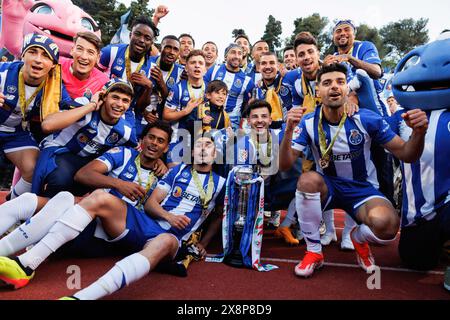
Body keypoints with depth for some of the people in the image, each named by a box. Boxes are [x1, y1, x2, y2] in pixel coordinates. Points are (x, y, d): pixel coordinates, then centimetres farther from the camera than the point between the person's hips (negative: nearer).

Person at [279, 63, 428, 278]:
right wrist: (289, 131, -35)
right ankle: (314, 252, -13)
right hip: (327, 187, 1)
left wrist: (418, 133, -29)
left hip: (363, 189, -1)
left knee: (386, 223, -33)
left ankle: (359, 238, 7)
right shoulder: (309, 123, -10)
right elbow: (285, 165, -18)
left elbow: (406, 155, -6)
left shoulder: (367, 119, -12)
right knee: (307, 179, -34)